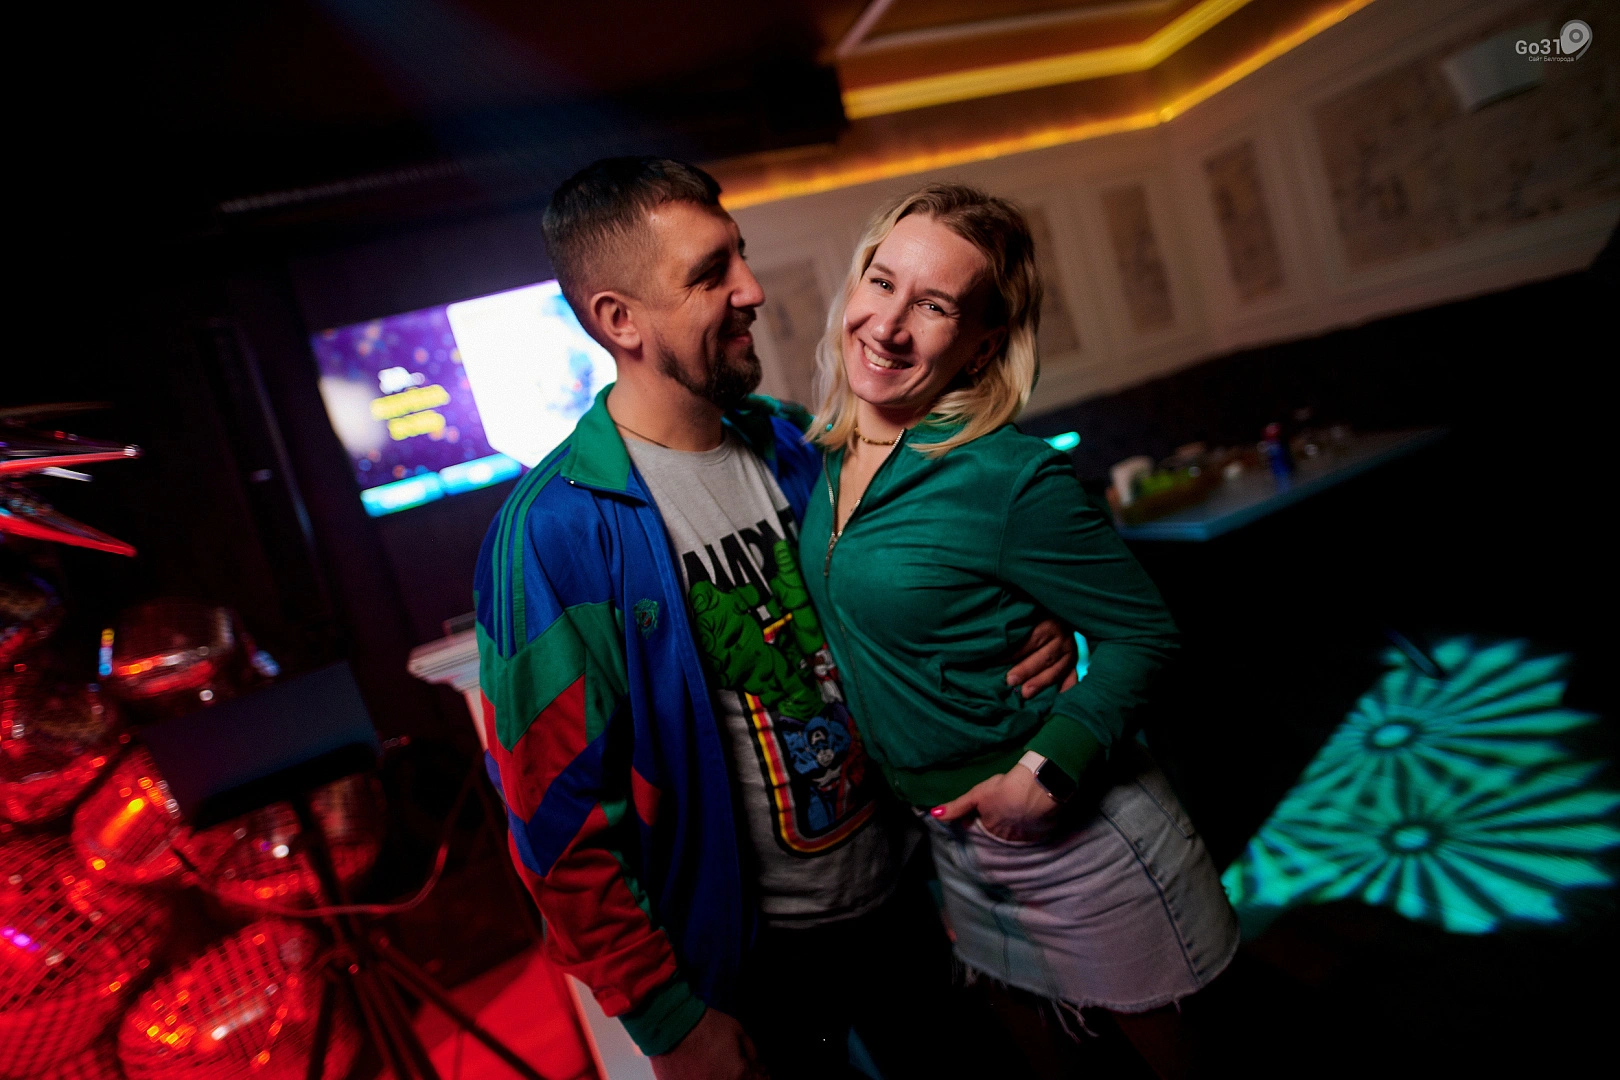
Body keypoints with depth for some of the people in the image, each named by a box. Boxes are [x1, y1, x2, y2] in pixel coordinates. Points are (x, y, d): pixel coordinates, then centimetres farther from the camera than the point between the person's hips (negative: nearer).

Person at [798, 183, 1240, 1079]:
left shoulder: (1010, 477, -27)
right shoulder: (829, 454, -5)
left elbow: (1142, 633, -17)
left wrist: (1048, 771, -24)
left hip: (1067, 829, -6)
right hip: (945, 830, 7)